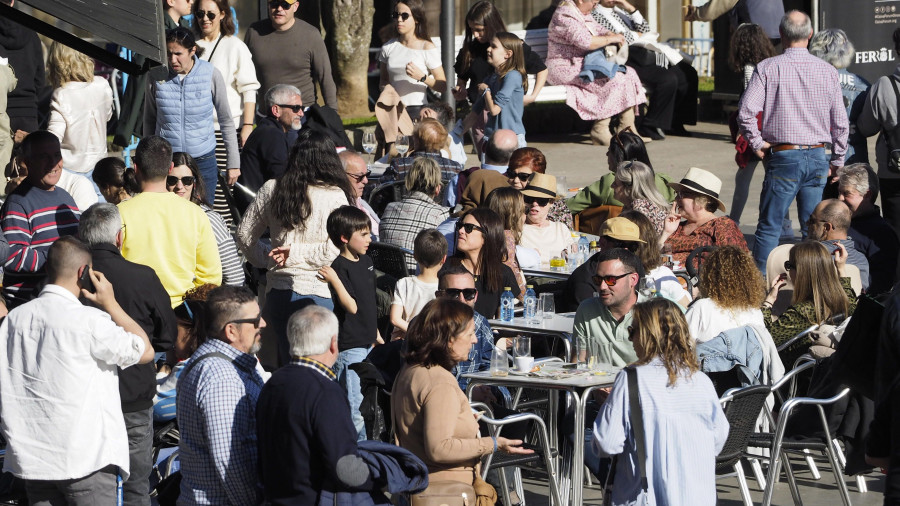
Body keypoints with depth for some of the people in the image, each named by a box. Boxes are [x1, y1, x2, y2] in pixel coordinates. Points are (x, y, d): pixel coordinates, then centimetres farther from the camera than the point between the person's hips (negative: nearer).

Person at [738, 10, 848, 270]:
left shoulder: (768, 68, -6)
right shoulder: (828, 71, 2)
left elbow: (746, 112, -14)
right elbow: (840, 122, 7)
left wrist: (758, 144, 0)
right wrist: (836, 161, 17)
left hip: (783, 158, -3)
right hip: (817, 158, 3)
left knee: (769, 227, 3)